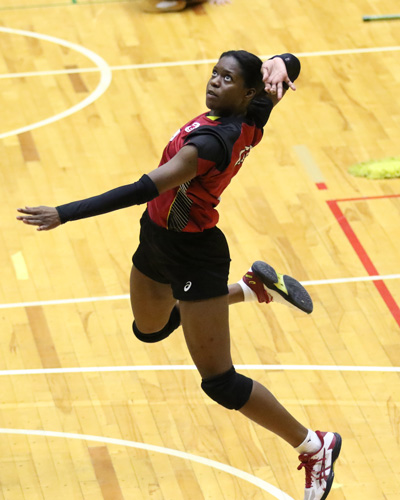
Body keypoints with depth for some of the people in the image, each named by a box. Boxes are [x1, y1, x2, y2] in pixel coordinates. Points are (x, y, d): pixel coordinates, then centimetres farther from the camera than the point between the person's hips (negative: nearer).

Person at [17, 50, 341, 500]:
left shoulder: (212, 142, -33)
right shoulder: (251, 119, -9)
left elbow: (144, 190, -40)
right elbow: (289, 64, 6)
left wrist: (63, 214, -41)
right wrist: (278, 66, -21)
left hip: (193, 256, -9)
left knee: (220, 383, 1)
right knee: (149, 329, 34)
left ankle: (315, 447, 15)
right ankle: (253, 287, 40)